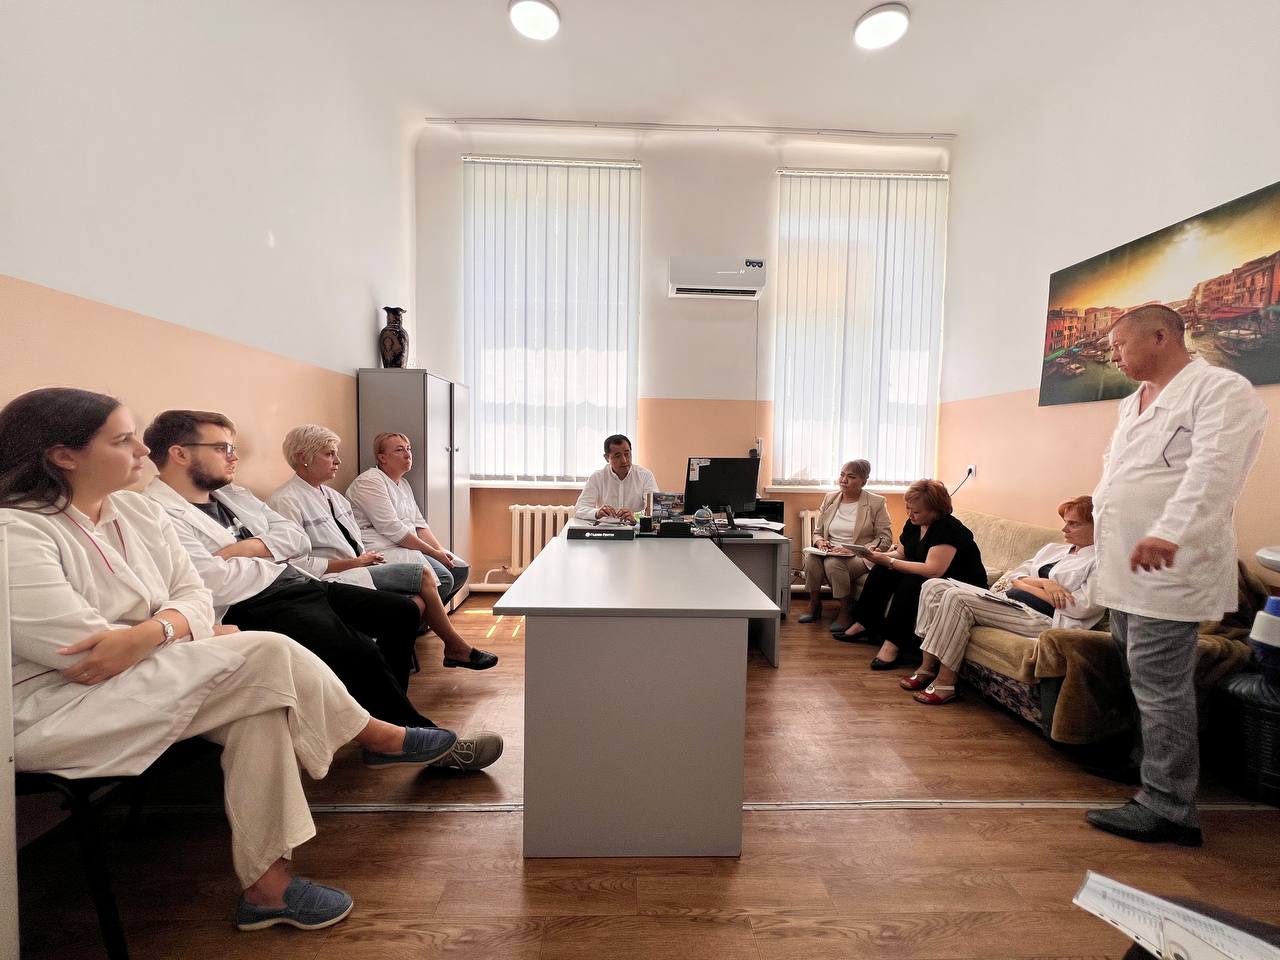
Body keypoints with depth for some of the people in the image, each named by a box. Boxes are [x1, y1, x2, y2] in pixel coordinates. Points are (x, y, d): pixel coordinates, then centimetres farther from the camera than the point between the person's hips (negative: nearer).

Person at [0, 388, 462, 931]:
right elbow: (84, 652, -23)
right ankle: (379, 738, -4)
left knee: (261, 702, -22)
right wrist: (195, 637, -11)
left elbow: (194, 596, 2)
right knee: (266, 655, -24)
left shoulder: (138, 511, 5)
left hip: (147, 678, 8)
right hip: (53, 712, -7)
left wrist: (148, 633, -19)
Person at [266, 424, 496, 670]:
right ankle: (456, 646, -1)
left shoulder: (332, 495, 17)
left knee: (417, 602, -17)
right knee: (422, 574, -16)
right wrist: (356, 562, -12)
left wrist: (367, 557, -2)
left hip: (356, 573, 8)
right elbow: (299, 564, -16)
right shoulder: (285, 502, -9)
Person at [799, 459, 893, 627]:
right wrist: (820, 542, -8)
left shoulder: (876, 502, 0)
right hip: (830, 552, 4)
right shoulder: (830, 498, 12)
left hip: (859, 556, -4)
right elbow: (817, 531, 16)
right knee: (811, 558, -30)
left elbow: (885, 538, -3)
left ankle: (847, 612, -13)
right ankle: (814, 606, -9)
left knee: (833, 562, -35)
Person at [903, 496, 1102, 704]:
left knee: (956, 597, -28)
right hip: (1007, 601, 9)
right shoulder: (1052, 548, 25)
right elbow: (1014, 577, 14)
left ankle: (945, 683, -21)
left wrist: (1029, 586, -5)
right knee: (934, 586, -8)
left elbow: (1084, 607, -12)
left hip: (1041, 618, -8)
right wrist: (1042, 583, -8)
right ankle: (928, 667, -11)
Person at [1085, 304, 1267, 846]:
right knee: (1144, 683, 18)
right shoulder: (1132, 404, 18)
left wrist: (1169, 532, -35)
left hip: (1168, 566, -8)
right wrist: (1097, 512, 21)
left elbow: (1213, 470, -24)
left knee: (1160, 687, -2)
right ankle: (1148, 771, 33)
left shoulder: (1220, 389, -8)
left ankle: (1168, 808, 10)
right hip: (1126, 568, 9)